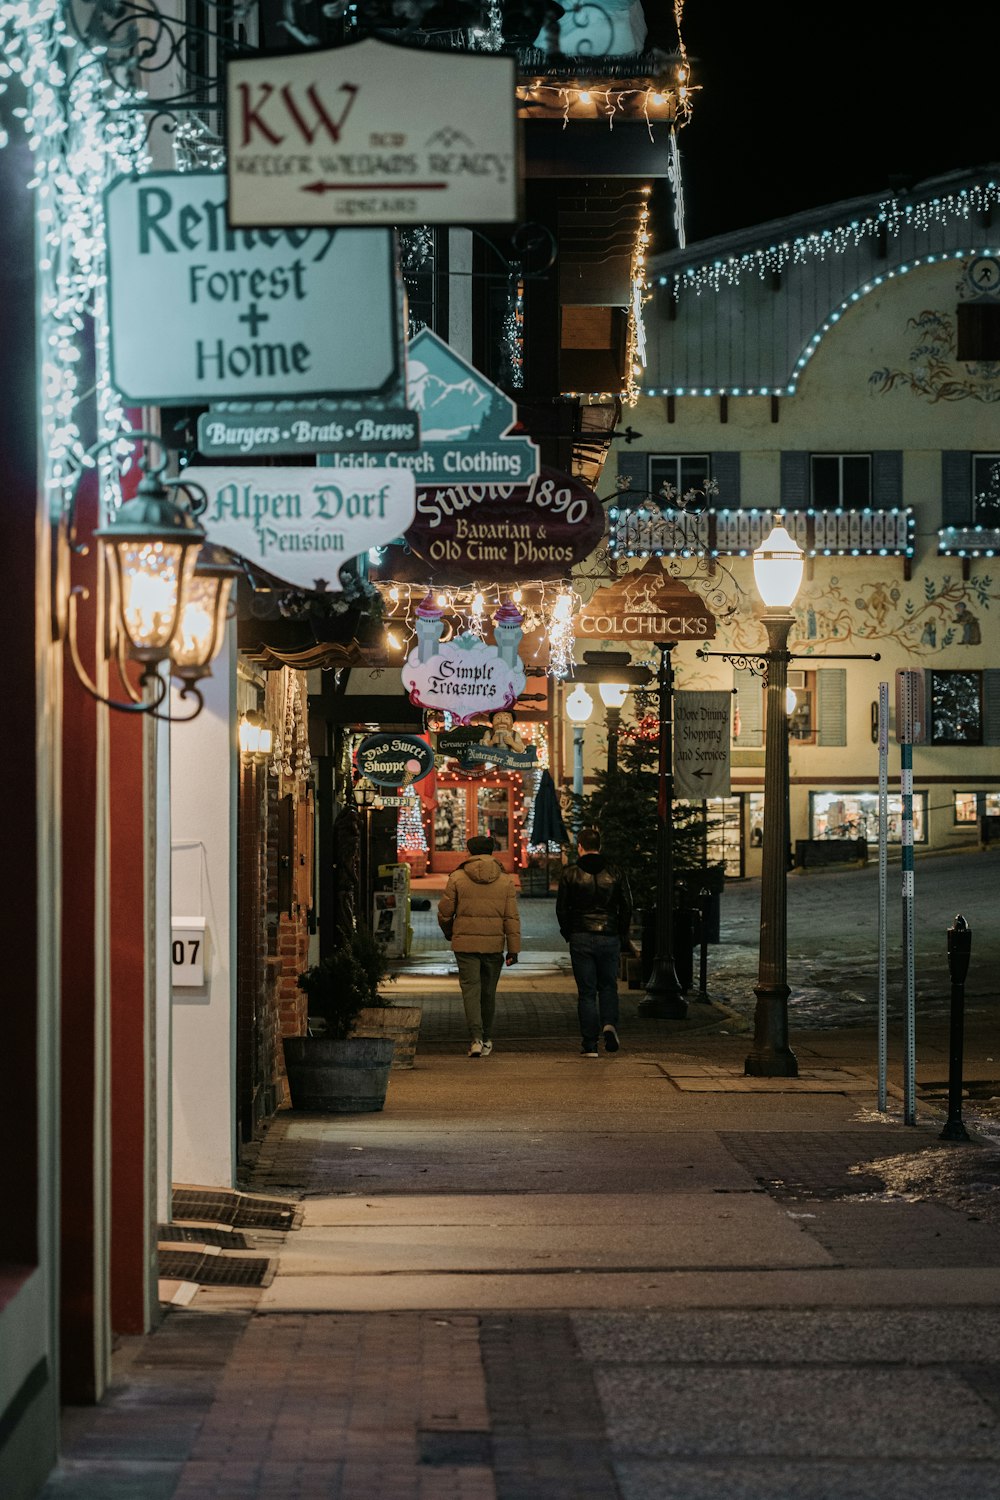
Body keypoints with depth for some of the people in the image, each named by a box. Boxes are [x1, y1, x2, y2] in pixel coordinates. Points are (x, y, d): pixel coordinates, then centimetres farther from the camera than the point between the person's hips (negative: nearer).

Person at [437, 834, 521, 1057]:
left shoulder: (457, 878, -3)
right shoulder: (505, 881, 2)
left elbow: (445, 911, 1)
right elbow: (512, 918, -1)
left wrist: (448, 932, 21)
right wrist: (513, 949, 1)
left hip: (465, 944, -2)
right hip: (494, 945, 2)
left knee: (471, 989, -2)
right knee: (488, 992, 14)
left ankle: (476, 1038, -17)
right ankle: (487, 1039, 23)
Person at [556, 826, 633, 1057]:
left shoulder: (570, 875, -3)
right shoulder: (614, 873, 2)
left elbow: (561, 909, -1)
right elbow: (626, 907, 3)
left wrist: (568, 934, 13)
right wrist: (622, 936, 14)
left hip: (581, 939, -1)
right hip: (609, 937, 1)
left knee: (586, 992, 3)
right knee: (608, 986, 15)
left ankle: (590, 1045, 0)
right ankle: (609, 1025, -11)